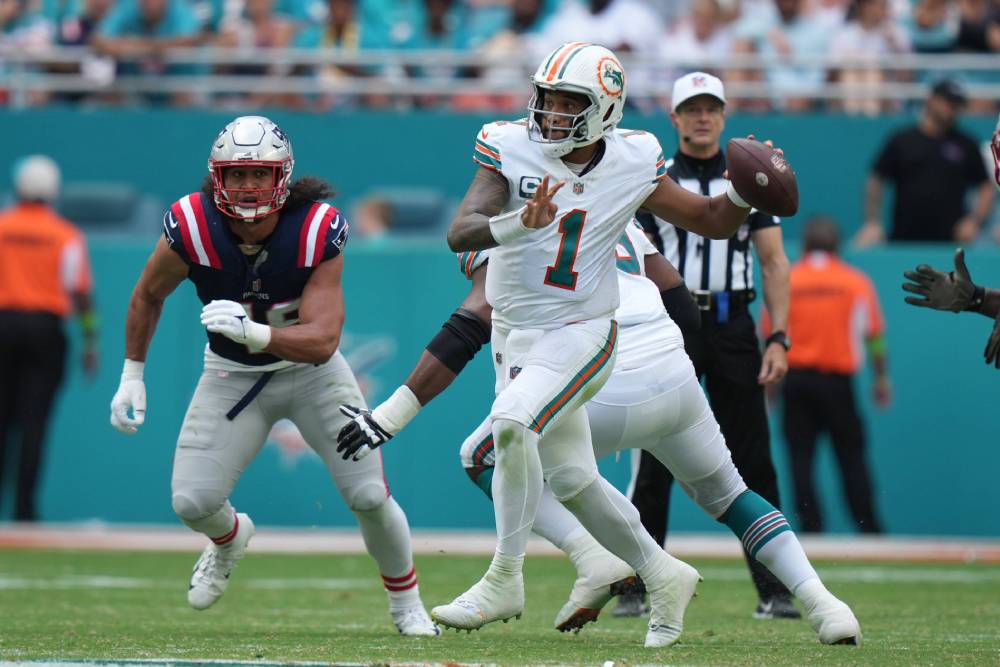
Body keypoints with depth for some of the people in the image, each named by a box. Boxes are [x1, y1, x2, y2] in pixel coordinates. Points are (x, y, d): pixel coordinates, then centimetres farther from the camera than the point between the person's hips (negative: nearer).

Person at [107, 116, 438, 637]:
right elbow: (148, 295, -2)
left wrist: (252, 331, -49)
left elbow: (322, 341, -32)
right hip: (232, 375, 1)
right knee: (192, 503, -11)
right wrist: (132, 374, 1)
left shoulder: (317, 232, -27)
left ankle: (406, 604, 20)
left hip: (310, 371, -1)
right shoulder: (191, 229, -24)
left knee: (370, 497, -7)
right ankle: (229, 539, 28)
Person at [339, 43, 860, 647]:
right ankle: (665, 578, 30)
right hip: (516, 334, 3)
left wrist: (747, 190, -16)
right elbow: (460, 232, -22)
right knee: (572, 479, 11)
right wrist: (517, 223, -42)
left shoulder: (632, 163, -8)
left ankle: (504, 582, -14)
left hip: (580, 332, -3)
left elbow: (712, 221, 5)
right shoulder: (512, 150, -10)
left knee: (511, 424, -27)